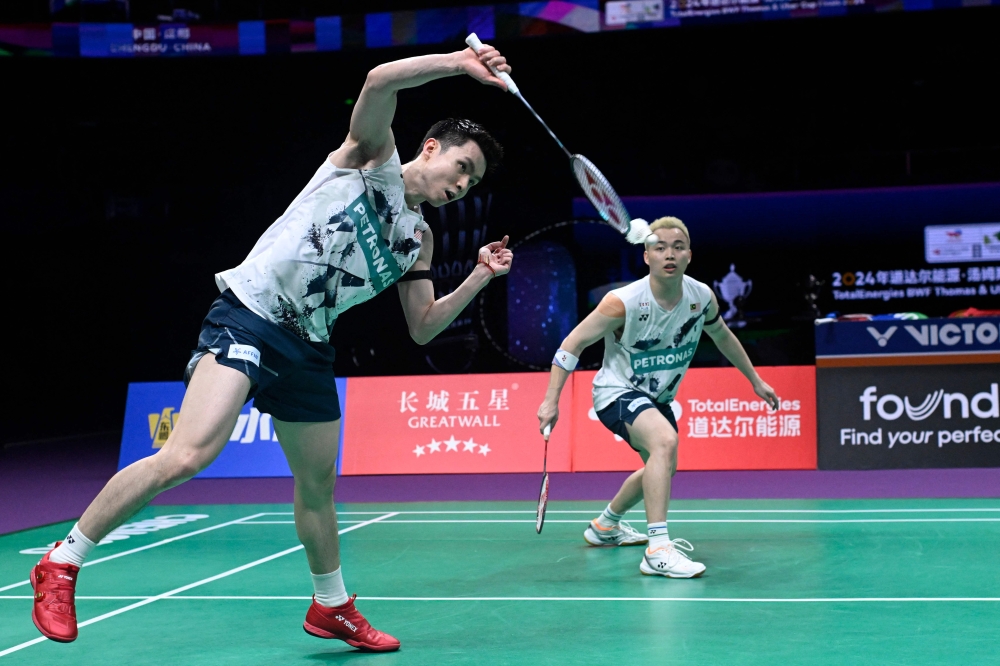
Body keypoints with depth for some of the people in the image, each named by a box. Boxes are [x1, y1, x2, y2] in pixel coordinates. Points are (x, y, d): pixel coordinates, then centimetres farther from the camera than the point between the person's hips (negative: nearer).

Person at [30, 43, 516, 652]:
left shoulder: (418, 239, 19)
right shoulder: (372, 156, 2)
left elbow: (422, 327, 18)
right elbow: (379, 82, -16)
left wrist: (477, 280, 8)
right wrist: (458, 62, -16)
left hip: (308, 347, 8)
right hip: (249, 316, -7)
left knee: (319, 486, 15)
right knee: (190, 454, -22)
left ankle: (332, 607, 37)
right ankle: (64, 562, -11)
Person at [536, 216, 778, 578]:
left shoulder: (702, 297, -12)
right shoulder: (623, 303, -27)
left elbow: (722, 335, 10)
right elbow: (573, 343, -19)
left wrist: (755, 379, 17)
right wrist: (551, 401, -24)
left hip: (657, 397, 8)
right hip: (617, 390, -8)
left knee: (662, 468, 26)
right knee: (665, 440, -35)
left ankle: (605, 525, 53)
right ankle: (658, 550, -35)